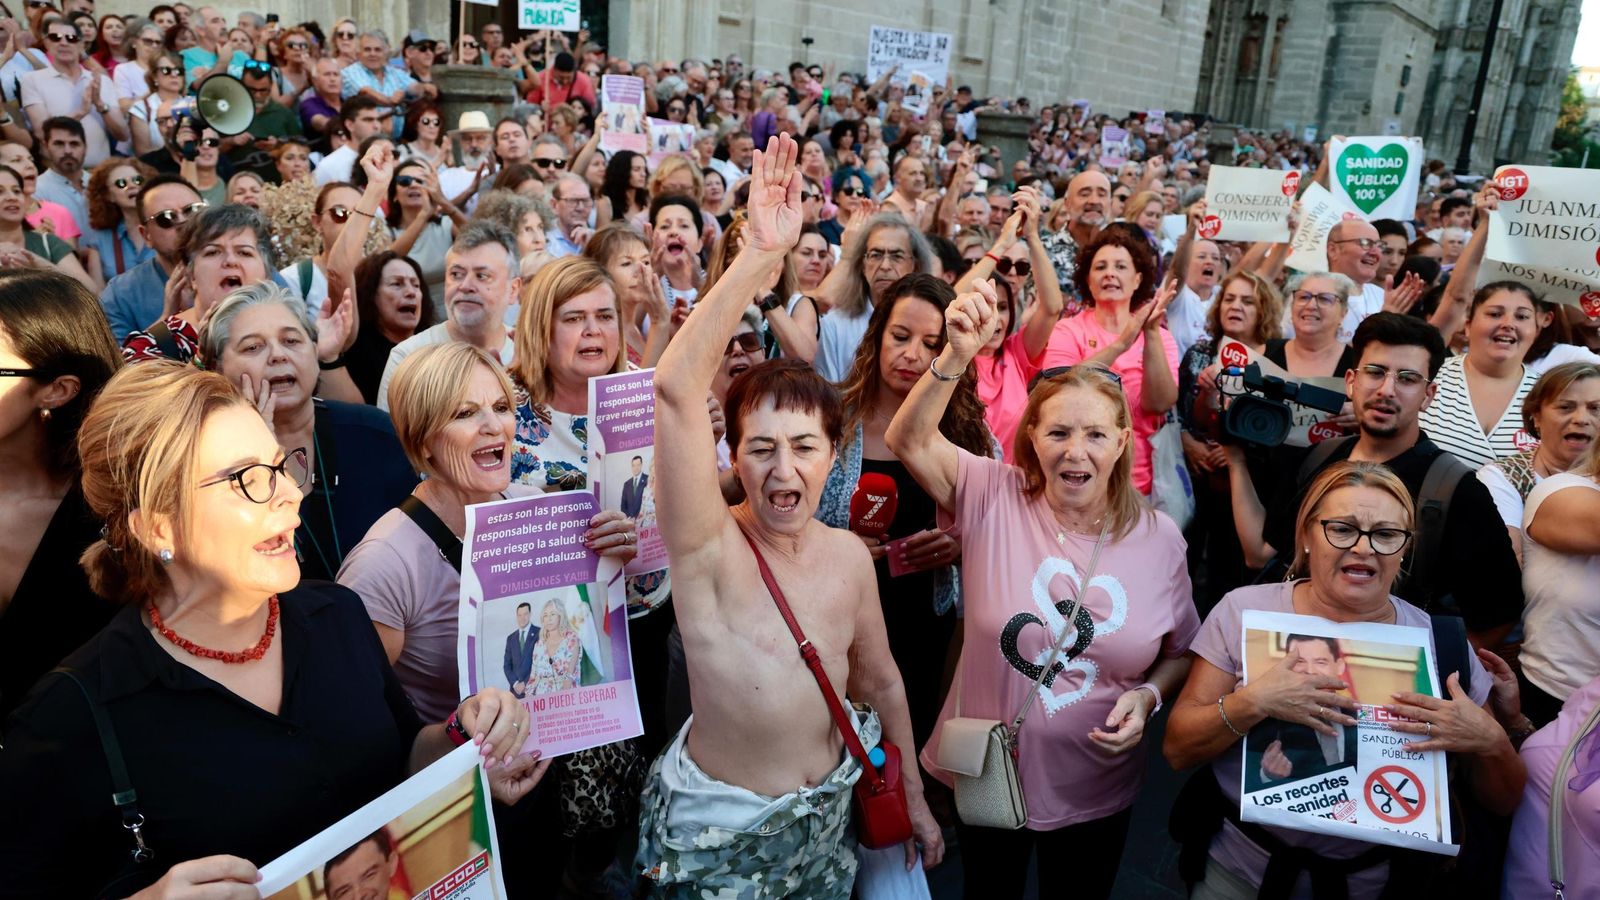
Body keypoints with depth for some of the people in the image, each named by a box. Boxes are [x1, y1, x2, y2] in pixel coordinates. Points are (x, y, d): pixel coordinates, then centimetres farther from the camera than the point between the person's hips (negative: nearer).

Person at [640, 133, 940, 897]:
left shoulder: (849, 555, -7)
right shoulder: (709, 548, -23)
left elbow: (879, 679, 8)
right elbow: (674, 389, -38)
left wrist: (914, 799, 15)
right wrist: (762, 255, -42)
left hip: (827, 819, 4)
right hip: (719, 837, -4)